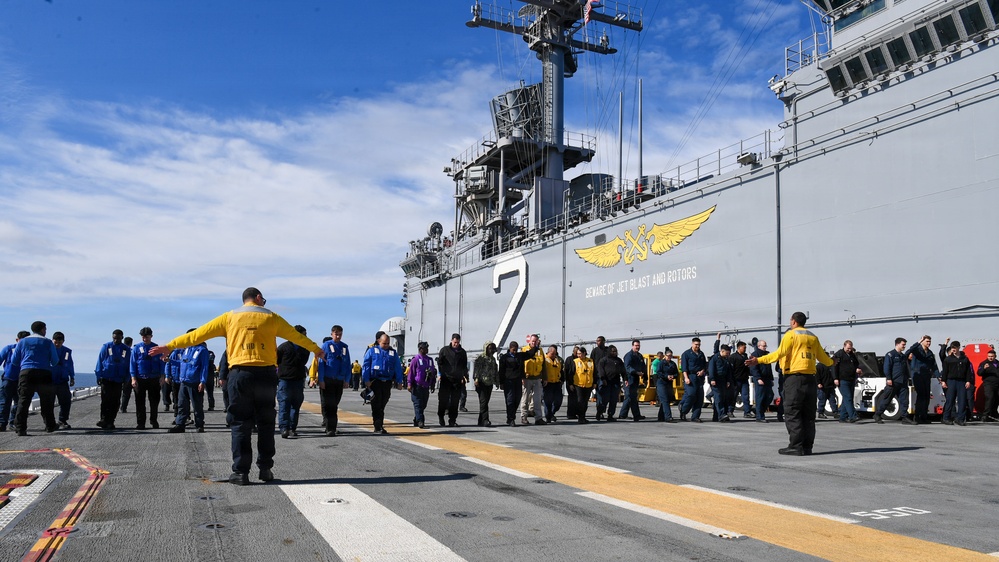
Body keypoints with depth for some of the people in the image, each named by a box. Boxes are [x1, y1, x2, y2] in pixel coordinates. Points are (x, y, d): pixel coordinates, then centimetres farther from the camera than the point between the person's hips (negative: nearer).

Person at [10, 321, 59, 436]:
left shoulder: (22, 341, 12)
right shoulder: (48, 342, 6)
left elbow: (14, 360, 13)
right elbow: (55, 361, 7)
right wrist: (49, 365, 30)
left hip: (25, 372, 1)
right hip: (44, 373, -1)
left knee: (23, 401, 0)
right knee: (46, 401, 12)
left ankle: (21, 429, -8)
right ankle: (50, 426, 20)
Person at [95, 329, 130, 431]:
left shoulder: (126, 349, 7)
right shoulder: (106, 347, 3)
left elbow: (128, 365, 10)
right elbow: (100, 361, 5)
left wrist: (126, 379, 4)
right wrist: (99, 376, 0)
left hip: (118, 380, 2)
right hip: (106, 379, -2)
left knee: (116, 402, 2)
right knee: (105, 400, -7)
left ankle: (110, 422, 9)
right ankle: (104, 420, -1)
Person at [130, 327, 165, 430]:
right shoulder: (137, 348, 2)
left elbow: (161, 363, 8)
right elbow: (132, 363, 1)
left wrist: (162, 377, 0)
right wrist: (133, 378, -6)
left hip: (154, 379, 1)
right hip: (140, 379, -1)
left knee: (154, 401, 6)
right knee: (140, 402, 2)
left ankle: (154, 421, 19)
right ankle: (140, 423, 8)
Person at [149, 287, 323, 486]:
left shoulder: (230, 317, 8)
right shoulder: (271, 317, 9)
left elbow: (198, 334, 9)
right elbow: (296, 335, 20)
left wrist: (169, 346, 17)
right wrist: (316, 349, 36)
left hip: (240, 374, 0)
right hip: (266, 374, 0)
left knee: (240, 424, 5)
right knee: (265, 423, 11)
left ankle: (241, 471, 2)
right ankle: (265, 468, 13)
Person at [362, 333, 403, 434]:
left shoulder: (393, 353, 14)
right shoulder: (372, 351, 5)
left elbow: (398, 368, 13)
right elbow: (365, 366, 1)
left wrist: (399, 382, 5)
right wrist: (366, 380, -8)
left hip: (387, 383, 3)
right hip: (375, 381, -3)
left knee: (382, 405, 8)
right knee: (376, 405, -6)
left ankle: (379, 426, 16)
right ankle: (378, 427, -6)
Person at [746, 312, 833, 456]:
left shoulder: (791, 334, -3)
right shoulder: (812, 337, 15)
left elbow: (779, 353, -13)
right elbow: (822, 356, 25)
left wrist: (759, 360, -14)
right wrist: (831, 362, 47)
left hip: (794, 378, -6)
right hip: (810, 378, 6)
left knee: (792, 413, -4)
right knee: (808, 415, 9)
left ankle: (796, 446, -8)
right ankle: (807, 446, 10)